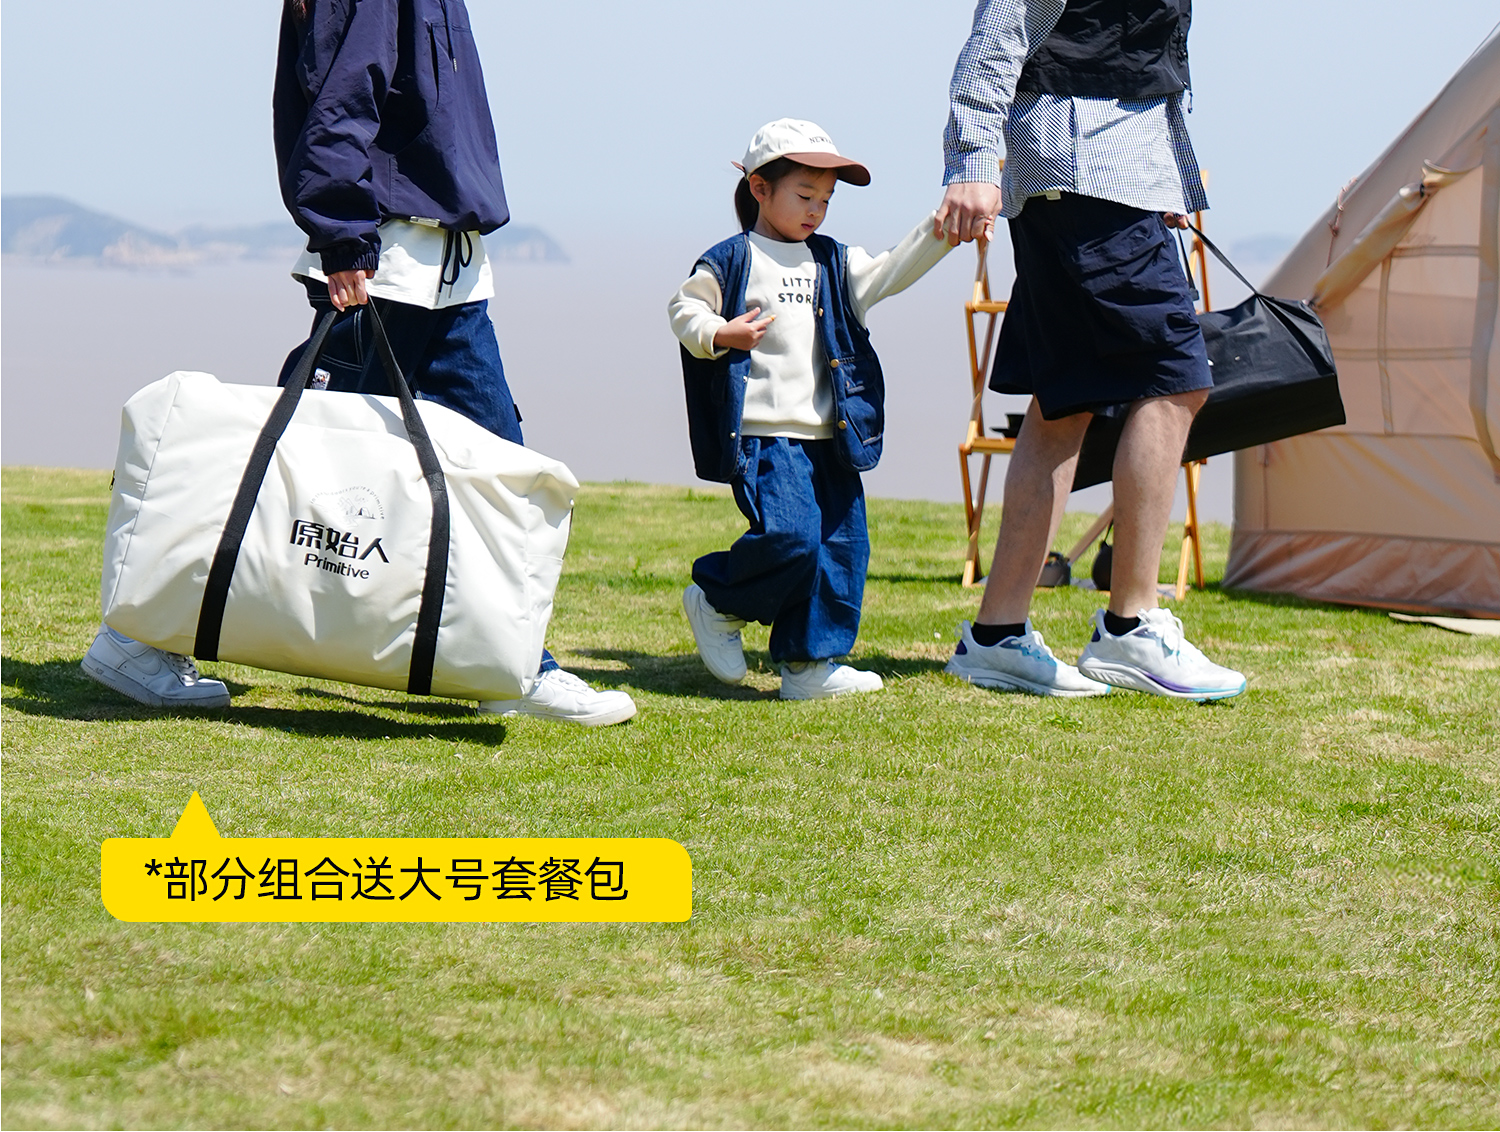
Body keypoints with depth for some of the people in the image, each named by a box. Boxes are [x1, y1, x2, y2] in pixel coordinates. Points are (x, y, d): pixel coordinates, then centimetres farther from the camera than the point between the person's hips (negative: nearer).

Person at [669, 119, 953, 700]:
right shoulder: (730, 262, 1)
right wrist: (719, 336, -15)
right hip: (764, 435, -7)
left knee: (842, 543, 2)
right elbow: (683, 309, 3)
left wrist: (938, 232, -4)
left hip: (829, 436, 7)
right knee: (789, 536, -19)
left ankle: (808, 663, 10)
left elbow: (887, 273, 8)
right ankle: (715, 601, 6)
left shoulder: (833, 264, 17)